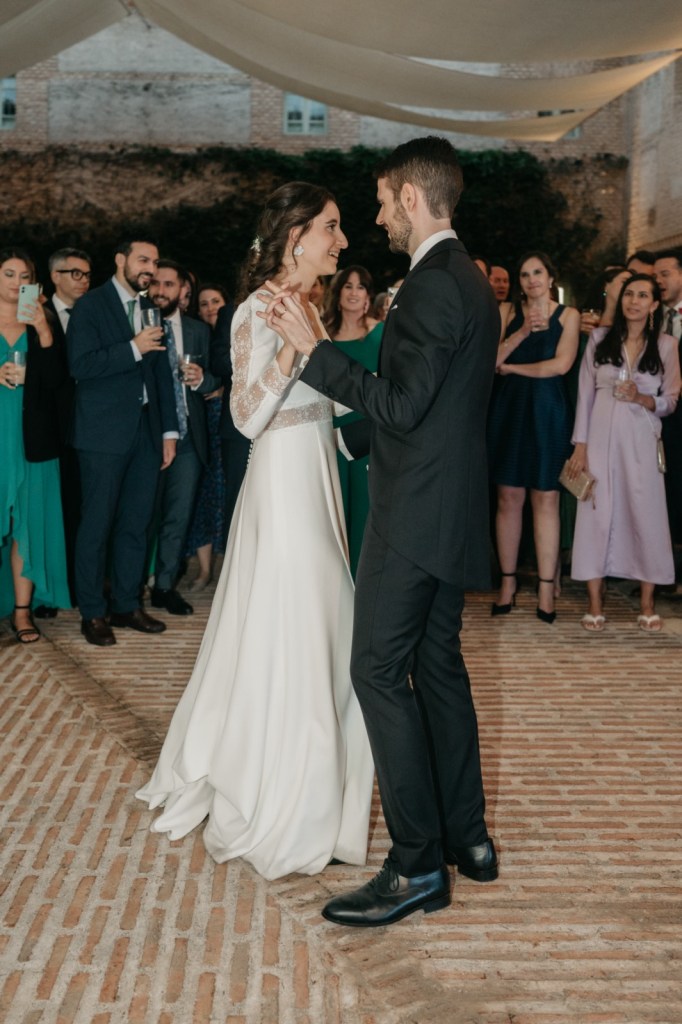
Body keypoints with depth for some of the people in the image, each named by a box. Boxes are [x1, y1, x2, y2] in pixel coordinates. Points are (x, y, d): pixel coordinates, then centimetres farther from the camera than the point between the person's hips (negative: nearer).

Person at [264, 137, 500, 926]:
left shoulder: (432, 285, -16)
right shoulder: (472, 283, 16)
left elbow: (401, 405, -21)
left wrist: (314, 346, -16)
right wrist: (350, 437, 24)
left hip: (416, 514, -10)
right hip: (454, 512, 10)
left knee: (379, 671, -6)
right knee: (438, 667, 15)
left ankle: (417, 863, 1)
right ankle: (467, 838, 24)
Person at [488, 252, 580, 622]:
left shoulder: (568, 315, 5)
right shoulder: (508, 312, 10)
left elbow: (561, 364, -7)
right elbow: (492, 359, -1)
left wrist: (511, 367, -3)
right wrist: (522, 332, -13)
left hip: (547, 411, -2)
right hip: (509, 409, 2)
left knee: (545, 497, -2)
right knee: (508, 497, 3)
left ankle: (546, 588, 1)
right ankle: (508, 582, 10)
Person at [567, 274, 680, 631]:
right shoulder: (599, 338, 5)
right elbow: (585, 394, 4)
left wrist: (642, 399, -15)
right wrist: (580, 445, -2)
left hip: (641, 440, 0)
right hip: (601, 437, 0)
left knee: (646, 514, -1)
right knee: (597, 513, -1)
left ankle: (647, 602, 10)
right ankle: (595, 602, 7)